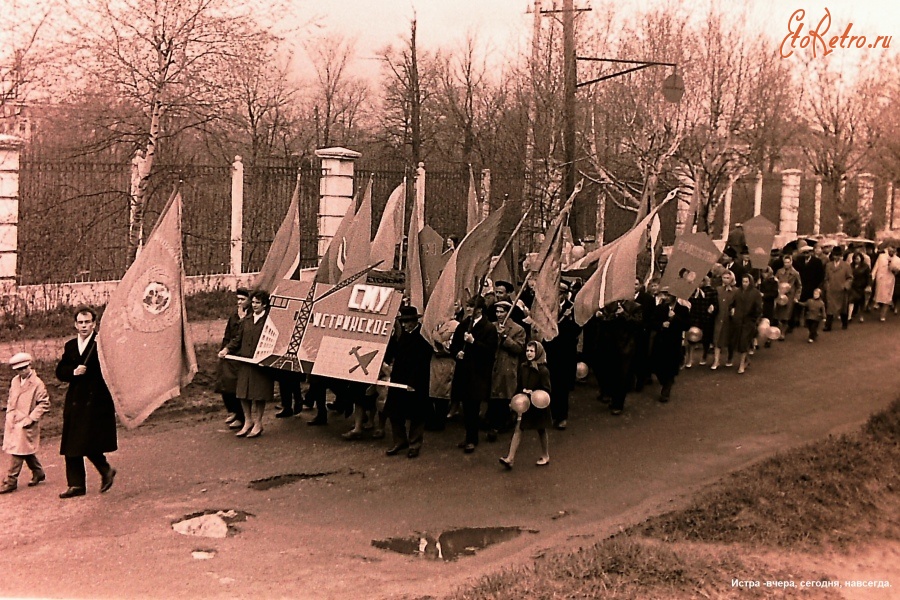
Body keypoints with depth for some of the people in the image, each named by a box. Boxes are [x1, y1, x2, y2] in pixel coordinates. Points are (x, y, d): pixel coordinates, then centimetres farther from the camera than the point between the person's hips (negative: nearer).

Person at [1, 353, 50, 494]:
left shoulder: (37, 383, -12)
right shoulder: (14, 381, 9)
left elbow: (44, 404, -12)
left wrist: (31, 418, -16)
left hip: (25, 424, -7)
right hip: (13, 422, 7)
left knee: (18, 452, -8)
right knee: (26, 451, 15)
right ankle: (38, 473, 30)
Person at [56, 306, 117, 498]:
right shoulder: (70, 346, 14)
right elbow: (60, 372, 8)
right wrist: (74, 371, -9)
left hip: (96, 402, -6)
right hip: (75, 402, 6)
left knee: (89, 443, -10)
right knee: (72, 446, 5)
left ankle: (106, 470, 14)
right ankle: (76, 484, 12)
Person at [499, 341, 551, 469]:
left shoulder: (543, 370, -15)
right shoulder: (523, 367, 0)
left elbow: (546, 391, -12)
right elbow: (519, 385, 12)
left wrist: (533, 393, -22)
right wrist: (523, 391, -3)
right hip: (524, 403, 4)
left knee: (541, 430, 12)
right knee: (518, 428, -4)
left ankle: (545, 456, 30)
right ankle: (510, 458, -8)